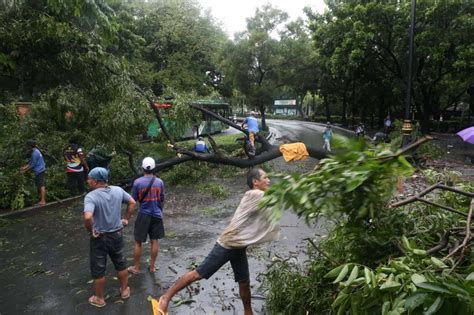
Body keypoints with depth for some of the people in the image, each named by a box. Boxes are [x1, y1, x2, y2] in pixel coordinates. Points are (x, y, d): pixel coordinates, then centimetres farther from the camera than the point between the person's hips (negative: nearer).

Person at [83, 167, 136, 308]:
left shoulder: (91, 196, -24)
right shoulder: (118, 190, -7)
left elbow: (88, 217, -38)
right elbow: (132, 203, 6)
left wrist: (90, 230, -20)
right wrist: (126, 219, 12)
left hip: (99, 238, -5)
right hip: (117, 234, 5)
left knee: (98, 270, 15)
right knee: (121, 264, 23)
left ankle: (99, 299, 31)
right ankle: (124, 291, 39)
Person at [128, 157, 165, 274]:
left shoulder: (137, 182, -11)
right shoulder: (160, 182, -3)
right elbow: (162, 200, 6)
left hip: (143, 215, -2)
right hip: (157, 215, 2)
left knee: (138, 242, 11)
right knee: (154, 241, 12)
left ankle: (136, 267, 20)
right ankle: (152, 266, 21)